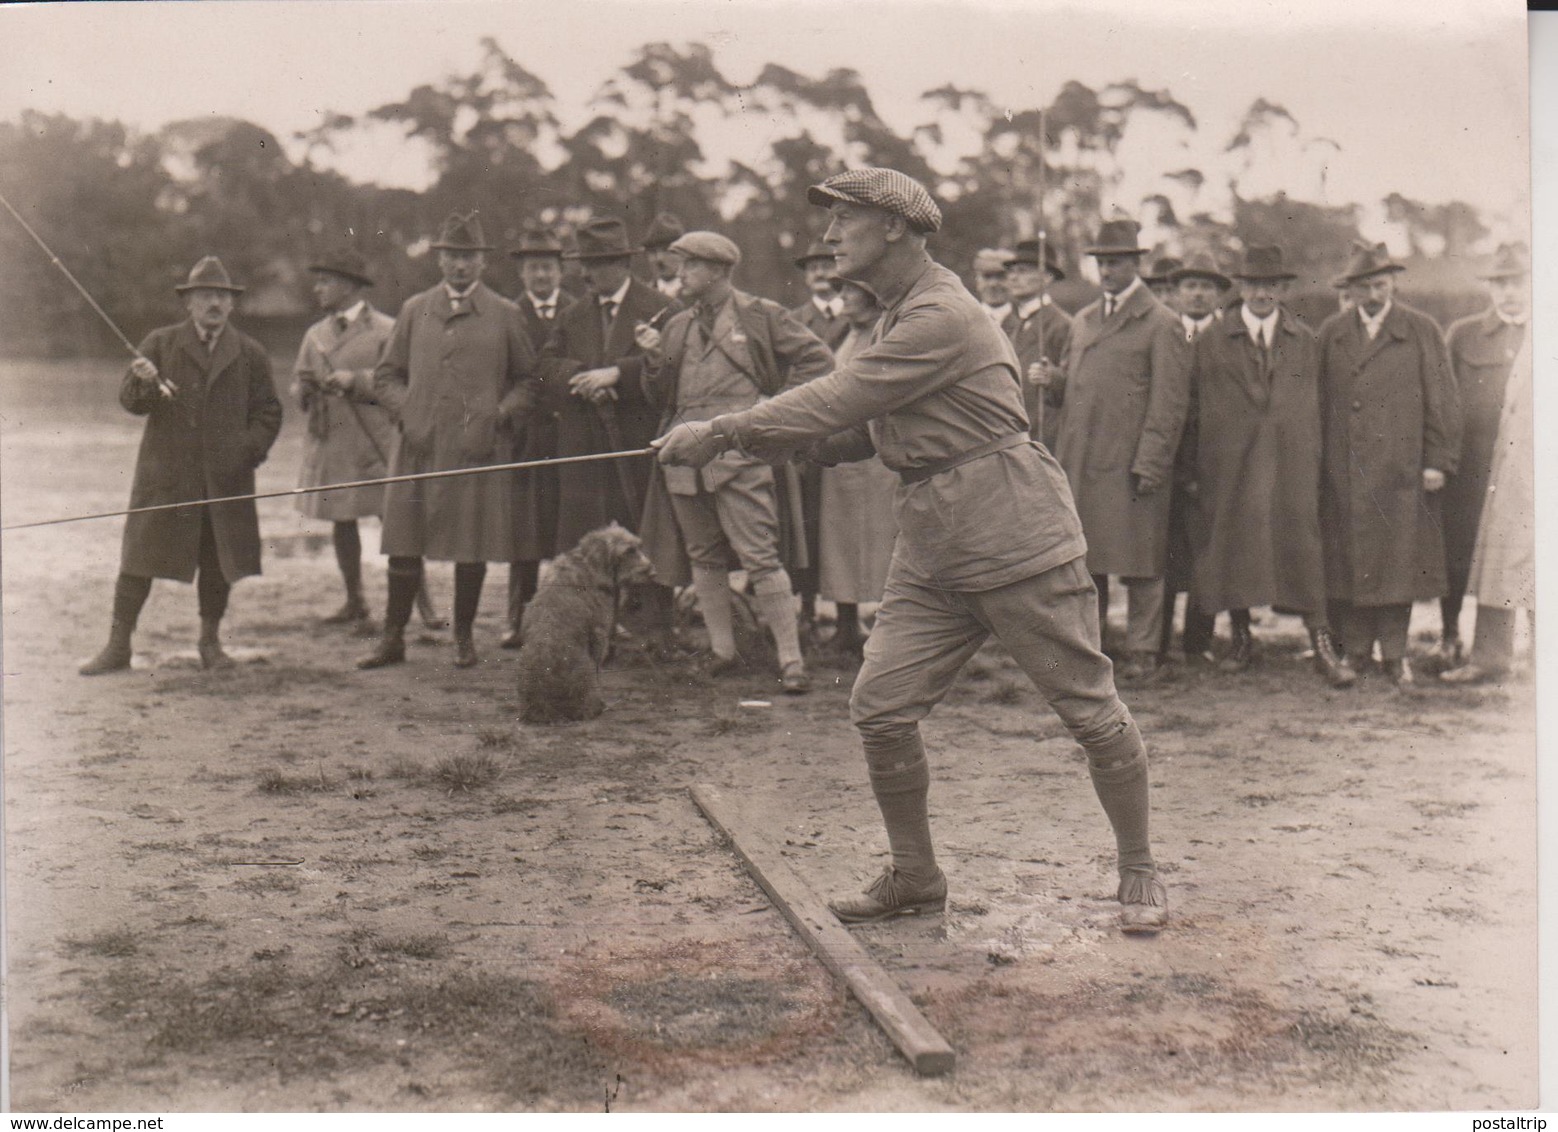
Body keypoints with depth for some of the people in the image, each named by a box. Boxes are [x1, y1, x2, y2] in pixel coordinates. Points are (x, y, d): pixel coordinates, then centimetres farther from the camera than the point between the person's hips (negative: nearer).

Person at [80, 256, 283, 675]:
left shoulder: (251, 354, 9)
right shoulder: (160, 344, 7)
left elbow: (268, 413, 11)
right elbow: (131, 402, 1)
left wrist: (249, 451, -5)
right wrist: (143, 382, -21)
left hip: (225, 480, 1)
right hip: (165, 474, -1)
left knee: (218, 562, 6)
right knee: (138, 558, -1)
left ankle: (210, 641, 23)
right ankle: (118, 646, 6)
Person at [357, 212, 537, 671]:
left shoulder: (505, 315, 6)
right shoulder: (414, 311, 11)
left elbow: (528, 380, 10)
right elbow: (386, 375, 16)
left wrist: (498, 419, -5)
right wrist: (407, 413, -1)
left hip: (479, 451, -1)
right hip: (418, 448, 2)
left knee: (474, 547, 3)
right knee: (403, 545, 2)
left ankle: (464, 638, 17)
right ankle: (393, 639, 12)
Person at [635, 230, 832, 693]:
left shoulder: (761, 316, 3)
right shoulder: (676, 327, 19)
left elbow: (817, 359, 3)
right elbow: (661, 397, 20)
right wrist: (654, 359, 2)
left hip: (739, 452, -6)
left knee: (761, 558, -11)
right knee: (703, 557, 10)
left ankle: (791, 661, -8)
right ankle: (723, 651, 20)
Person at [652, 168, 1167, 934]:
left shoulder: (942, 315, -17)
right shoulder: (897, 318, 15)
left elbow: (838, 402, -21)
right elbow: (857, 432, 14)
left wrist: (720, 432, -15)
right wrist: (752, 439, 0)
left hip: (1016, 538, -9)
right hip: (932, 548, 9)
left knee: (1091, 711, 3)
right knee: (878, 708, 2)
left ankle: (1138, 872, 20)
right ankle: (915, 877, 18)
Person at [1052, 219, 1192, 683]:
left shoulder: (1162, 324, -1)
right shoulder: (1082, 321, 18)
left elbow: (1169, 402, -7)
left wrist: (1148, 464, -14)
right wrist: (1062, 456, 11)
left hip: (1130, 463, -6)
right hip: (1080, 463, 6)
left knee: (1139, 563, 0)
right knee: (1081, 558, 9)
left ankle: (1142, 652, 8)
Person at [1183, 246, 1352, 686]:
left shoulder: (1305, 341, 9)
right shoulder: (1211, 340, 5)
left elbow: (1314, 407, 11)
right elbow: (1193, 407, 5)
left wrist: (1314, 466, 6)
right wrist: (1192, 469, 2)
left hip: (1292, 464, 0)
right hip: (1227, 465, 0)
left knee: (1301, 545, -4)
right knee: (1232, 546, 5)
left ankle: (1322, 645, 0)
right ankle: (1241, 638, 20)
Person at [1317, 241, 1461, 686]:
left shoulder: (1421, 331, 4)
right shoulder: (1330, 333, 10)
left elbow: (1443, 400, 2)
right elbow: (1317, 401, 10)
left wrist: (1438, 461, -5)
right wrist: (1316, 462, 5)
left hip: (1400, 469, -2)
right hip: (1342, 472, 2)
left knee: (1398, 559, 0)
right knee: (1345, 561, 3)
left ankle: (1394, 653, 10)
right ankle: (1354, 652, 12)